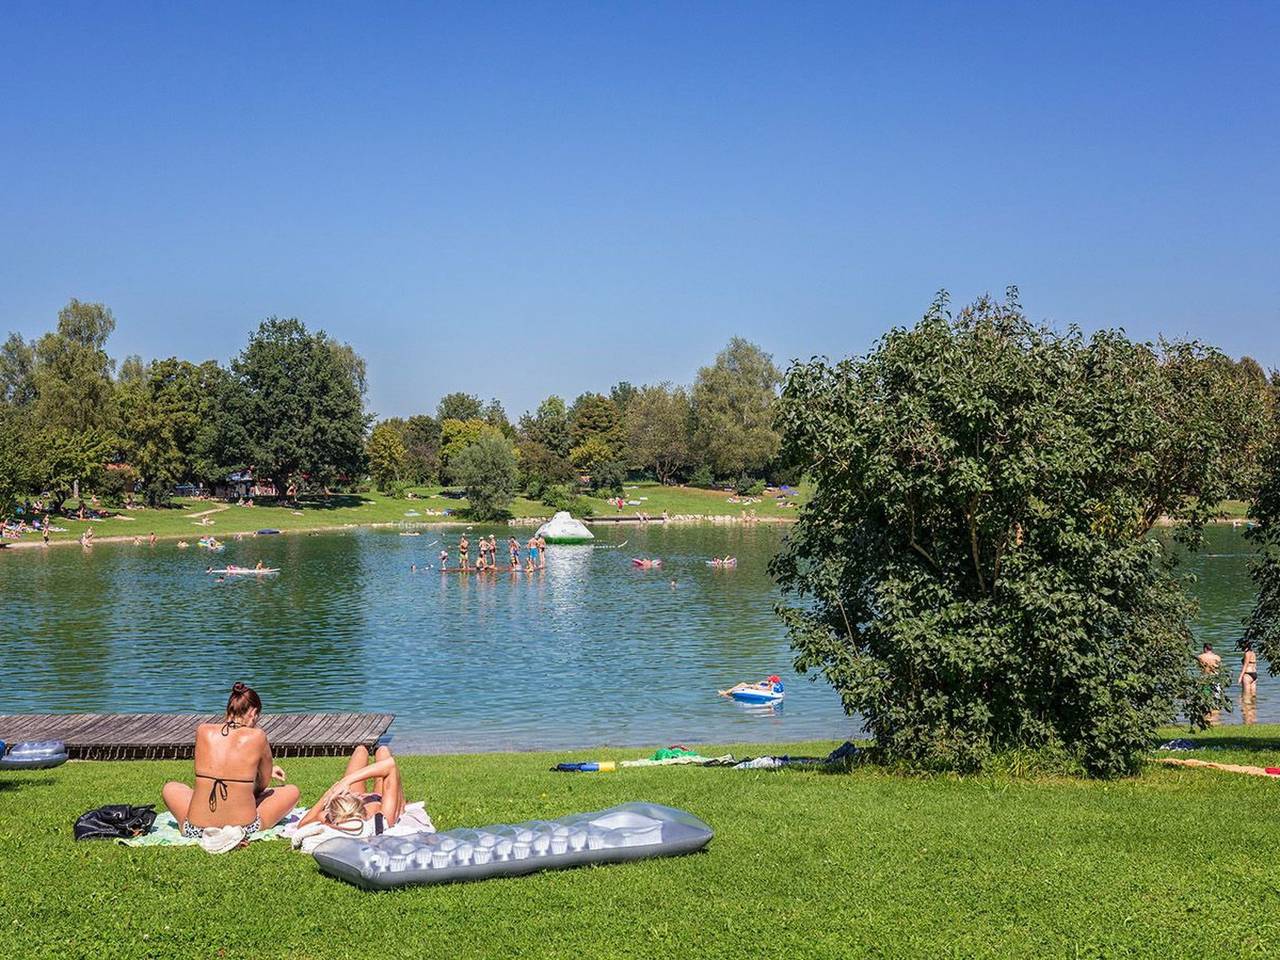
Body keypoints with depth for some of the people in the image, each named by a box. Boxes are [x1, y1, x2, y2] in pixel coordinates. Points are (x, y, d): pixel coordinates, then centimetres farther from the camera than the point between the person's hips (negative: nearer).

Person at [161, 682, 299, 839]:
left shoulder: (202, 731, 3)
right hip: (244, 830, -2)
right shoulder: (257, 737, -6)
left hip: (196, 831, 2)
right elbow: (264, 784, 8)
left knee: (170, 788, 32)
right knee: (292, 791, 20)